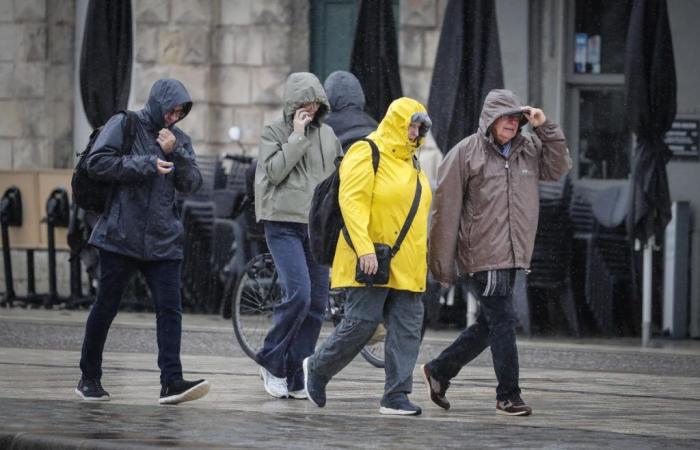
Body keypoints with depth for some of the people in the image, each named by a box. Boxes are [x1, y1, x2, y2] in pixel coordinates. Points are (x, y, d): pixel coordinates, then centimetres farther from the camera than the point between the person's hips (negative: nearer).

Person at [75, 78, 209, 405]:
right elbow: (97, 162, -13)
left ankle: (171, 382, -12)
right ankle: (89, 378, 20)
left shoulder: (178, 138, 12)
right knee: (105, 307, 6)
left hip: (163, 240, 4)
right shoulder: (124, 125, -2)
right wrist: (147, 165, -15)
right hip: (120, 237, -4)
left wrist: (175, 154, -10)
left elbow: (192, 184, 6)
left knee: (170, 310, -7)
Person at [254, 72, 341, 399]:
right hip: (284, 225, -5)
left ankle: (295, 378, 7)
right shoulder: (274, 132, 1)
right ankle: (271, 362, -3)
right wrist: (297, 136, -13)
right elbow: (274, 171, -13)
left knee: (317, 303, 1)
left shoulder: (327, 135, 14)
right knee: (298, 295, -20)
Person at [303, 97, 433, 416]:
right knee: (361, 323, -8)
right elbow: (351, 200, -17)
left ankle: (396, 396, 1)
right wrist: (364, 248, -25)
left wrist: (422, 254, 23)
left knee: (407, 328, 0)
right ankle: (317, 369, 14)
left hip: (405, 265, 8)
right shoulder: (367, 153, -8)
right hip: (370, 263, -8)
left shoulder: (411, 161, 19)